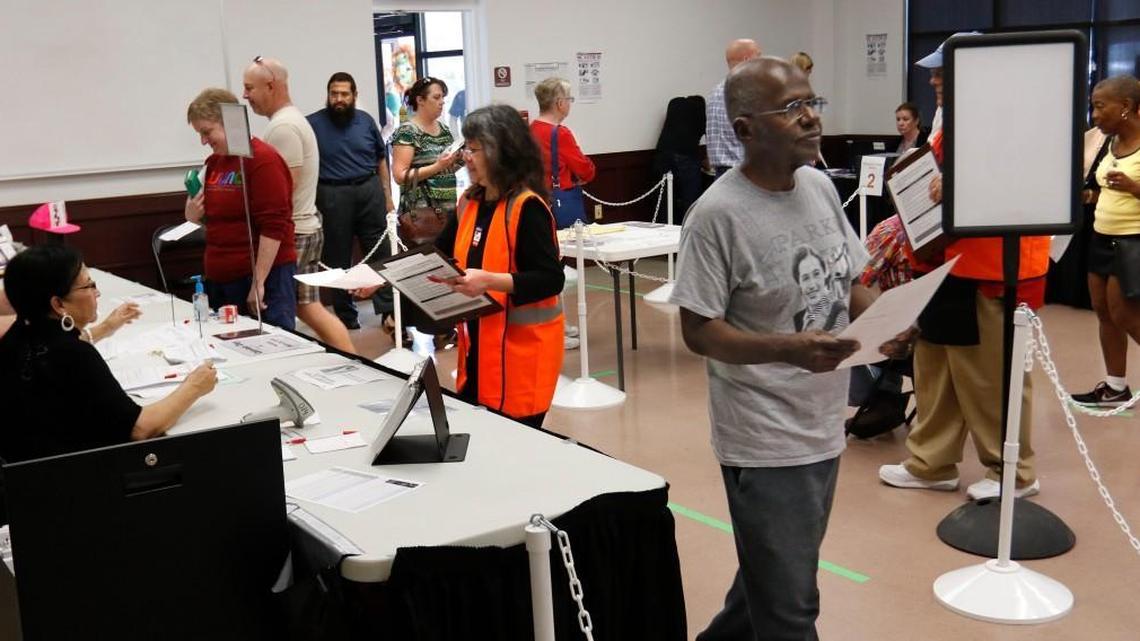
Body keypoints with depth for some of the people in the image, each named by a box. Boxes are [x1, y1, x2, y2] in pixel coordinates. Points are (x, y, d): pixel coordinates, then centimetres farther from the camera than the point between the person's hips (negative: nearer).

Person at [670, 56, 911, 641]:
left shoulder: (820, 186, 3)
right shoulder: (718, 214, -19)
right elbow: (698, 330, -17)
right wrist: (789, 348, -30)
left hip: (823, 425, 8)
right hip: (765, 438, -7)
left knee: (774, 575, 25)